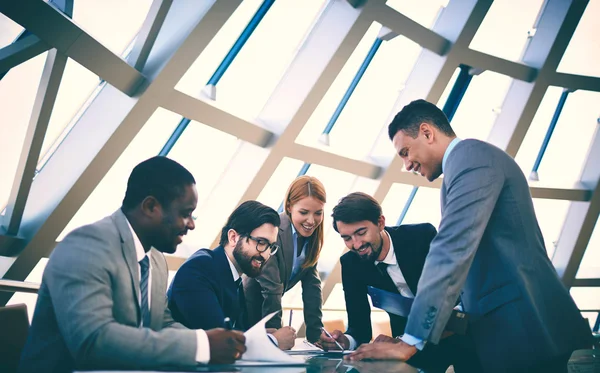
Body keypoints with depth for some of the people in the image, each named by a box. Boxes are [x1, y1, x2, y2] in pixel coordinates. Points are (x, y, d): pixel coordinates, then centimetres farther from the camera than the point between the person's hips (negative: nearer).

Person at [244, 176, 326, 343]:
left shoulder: (312, 236, -7)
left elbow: (312, 284, -7)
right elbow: (271, 289, -29)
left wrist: (316, 335, -11)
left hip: (265, 307, 7)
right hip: (242, 304, -6)